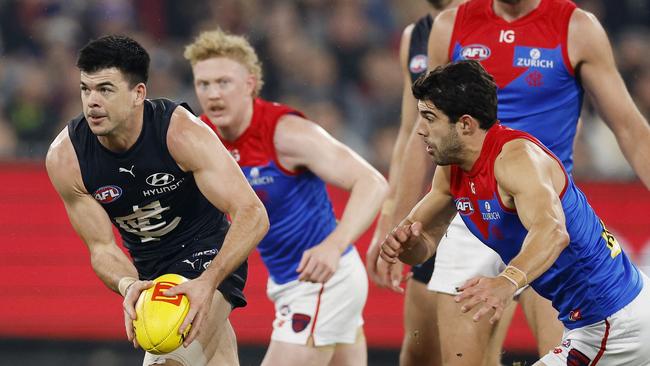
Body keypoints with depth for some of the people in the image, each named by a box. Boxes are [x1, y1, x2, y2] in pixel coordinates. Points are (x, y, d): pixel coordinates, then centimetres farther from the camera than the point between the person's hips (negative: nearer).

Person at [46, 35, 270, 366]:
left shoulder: (182, 132, -28)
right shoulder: (64, 158, -17)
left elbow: (252, 215, -33)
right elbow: (102, 247, -12)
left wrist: (208, 282, -47)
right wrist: (128, 285, -36)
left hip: (208, 254, -5)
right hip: (150, 268, 5)